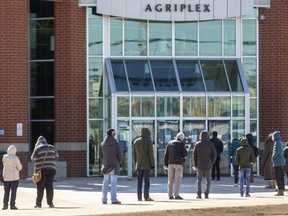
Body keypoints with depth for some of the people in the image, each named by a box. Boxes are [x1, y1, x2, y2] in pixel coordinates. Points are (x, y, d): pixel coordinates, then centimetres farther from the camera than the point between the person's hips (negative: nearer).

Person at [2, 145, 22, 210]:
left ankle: (5, 204, 4)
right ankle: (12, 205, 1)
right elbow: (20, 167, -7)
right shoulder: (15, 158, -15)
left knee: (6, 191, 9)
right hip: (14, 177, -4)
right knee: (13, 191, 2)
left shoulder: (4, 157, -4)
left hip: (6, 177, 4)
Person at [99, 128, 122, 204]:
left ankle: (104, 199, 8)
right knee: (113, 182, -3)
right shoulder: (116, 143, -11)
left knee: (105, 182, 10)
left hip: (105, 165, 4)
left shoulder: (102, 144, 2)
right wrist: (119, 162, 7)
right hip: (114, 165, -4)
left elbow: (100, 155, 7)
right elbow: (119, 154, -10)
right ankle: (113, 199, -6)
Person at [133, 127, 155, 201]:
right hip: (146, 165, -5)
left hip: (139, 165, 5)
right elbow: (151, 154, -10)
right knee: (147, 181, -3)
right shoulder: (148, 141, -9)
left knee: (139, 181, 5)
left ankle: (139, 197, 4)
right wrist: (152, 165, -5)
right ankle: (146, 197, -6)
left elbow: (134, 154, 12)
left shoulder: (136, 141, 8)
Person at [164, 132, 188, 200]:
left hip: (170, 163, 4)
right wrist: (184, 156, 16)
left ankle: (170, 195, 5)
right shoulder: (181, 144, -3)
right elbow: (185, 154, -7)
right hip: (178, 163, -4)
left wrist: (166, 164, 12)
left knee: (170, 180, 7)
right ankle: (176, 195, -9)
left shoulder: (170, 143, 12)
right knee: (177, 180, -4)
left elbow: (166, 155, 10)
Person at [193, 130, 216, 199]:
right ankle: (206, 194, -1)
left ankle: (199, 194, 2)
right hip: (208, 165, -1)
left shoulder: (197, 144, -2)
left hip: (200, 165, 1)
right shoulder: (210, 144, -4)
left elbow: (194, 155, 0)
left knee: (199, 179, 10)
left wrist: (195, 164, 9)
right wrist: (212, 162, 9)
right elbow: (214, 154, -4)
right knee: (208, 180, 7)